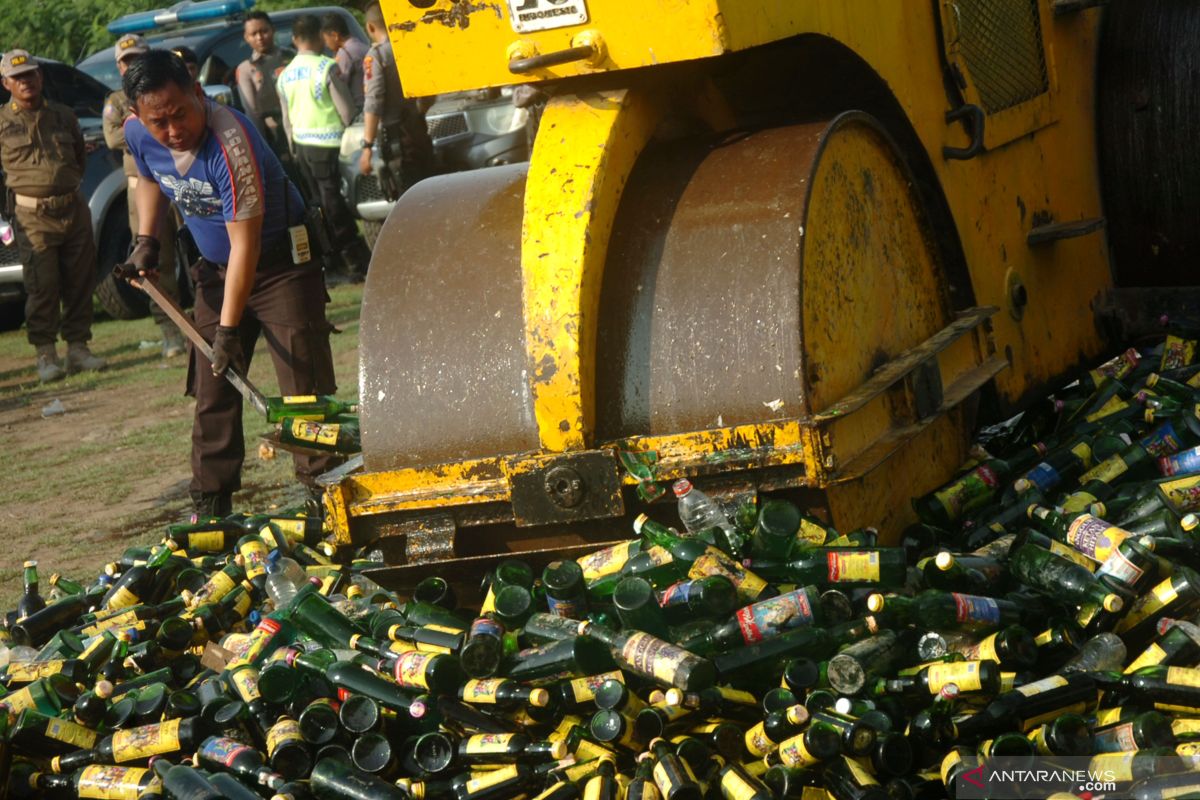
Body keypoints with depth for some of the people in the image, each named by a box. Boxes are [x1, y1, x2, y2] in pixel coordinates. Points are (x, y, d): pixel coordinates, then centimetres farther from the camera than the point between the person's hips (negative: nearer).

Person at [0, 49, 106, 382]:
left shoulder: (63, 115, 11)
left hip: (74, 209, 4)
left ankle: (78, 348, 15)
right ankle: (46, 355, 1)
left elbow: (81, 155, 23)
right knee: (43, 287, -6)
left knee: (79, 283, 7)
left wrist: (71, 183, 11)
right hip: (33, 216, -4)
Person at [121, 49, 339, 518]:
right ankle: (210, 510, 13)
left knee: (305, 390, -10)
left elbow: (245, 243, -30)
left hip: (280, 263, -6)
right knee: (211, 393, 6)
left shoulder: (230, 142, -33)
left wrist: (229, 327, -28)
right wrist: (145, 240, 2)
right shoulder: (138, 135, -11)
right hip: (216, 269, 7)